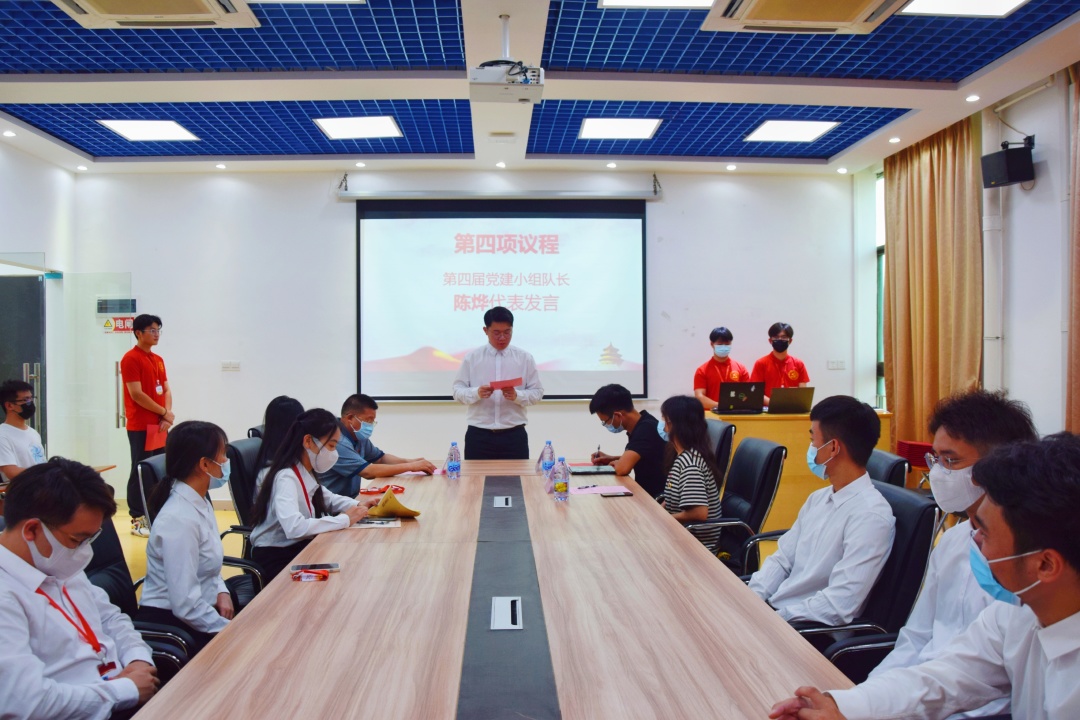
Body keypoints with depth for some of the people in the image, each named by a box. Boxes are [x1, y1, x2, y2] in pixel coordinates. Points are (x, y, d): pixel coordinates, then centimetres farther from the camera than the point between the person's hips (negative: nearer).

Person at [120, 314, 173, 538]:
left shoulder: (158, 359, 15)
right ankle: (138, 520, 6)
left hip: (159, 426, 7)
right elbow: (136, 394, -15)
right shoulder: (131, 358, -9)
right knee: (140, 472, -1)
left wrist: (167, 416, -4)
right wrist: (164, 413, -10)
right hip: (140, 427, -7)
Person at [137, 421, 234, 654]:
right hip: (171, 624, -8)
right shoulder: (180, 519, -24)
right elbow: (185, 605, -25)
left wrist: (222, 592, -2)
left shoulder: (200, 504, 3)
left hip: (197, 614, 8)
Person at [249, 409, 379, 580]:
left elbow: (327, 499, 21)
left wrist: (358, 506, 1)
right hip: (275, 558, -8)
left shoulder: (306, 473, 3)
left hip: (296, 548, 8)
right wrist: (344, 519, -28)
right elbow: (294, 527, -38)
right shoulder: (286, 478, -23)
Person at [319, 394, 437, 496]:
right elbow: (368, 471, -27)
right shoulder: (337, 441, -22)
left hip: (351, 498, 8)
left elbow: (381, 458, 18)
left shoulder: (359, 437, 6)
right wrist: (410, 466, -22)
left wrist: (410, 461, -1)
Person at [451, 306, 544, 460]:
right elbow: (458, 391, 1)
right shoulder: (471, 358, 3)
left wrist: (517, 396, -17)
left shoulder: (525, 358, 4)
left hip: (514, 435, 0)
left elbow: (537, 392, 4)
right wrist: (477, 393, -20)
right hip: (479, 436, 0)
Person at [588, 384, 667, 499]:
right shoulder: (638, 426, 5)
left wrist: (615, 463, -8)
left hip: (656, 498, -8)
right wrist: (611, 459, 7)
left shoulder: (646, 429, -22)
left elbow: (622, 468, -30)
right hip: (645, 492, 8)